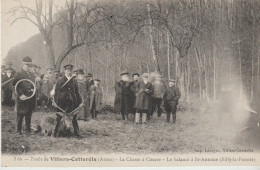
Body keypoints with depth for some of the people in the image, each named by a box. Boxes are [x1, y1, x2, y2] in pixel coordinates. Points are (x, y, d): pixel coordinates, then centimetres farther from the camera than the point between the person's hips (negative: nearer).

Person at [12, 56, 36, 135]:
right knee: (20, 115, -1)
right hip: (21, 98, -5)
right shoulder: (18, 74, -3)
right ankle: (18, 131, 7)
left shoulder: (32, 75, 16)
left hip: (31, 99, 5)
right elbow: (16, 86, -9)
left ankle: (28, 130, 16)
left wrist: (33, 89, 1)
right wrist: (20, 95, -18)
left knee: (29, 115, 9)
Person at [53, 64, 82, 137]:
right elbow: (56, 92, -2)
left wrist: (79, 102, 9)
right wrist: (55, 101, -11)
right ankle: (55, 132, 9)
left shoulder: (74, 81, 11)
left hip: (72, 102, 3)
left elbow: (77, 92, 14)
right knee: (59, 117, 2)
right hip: (62, 101, -3)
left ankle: (76, 132, 9)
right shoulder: (60, 80, 1)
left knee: (73, 117, 3)